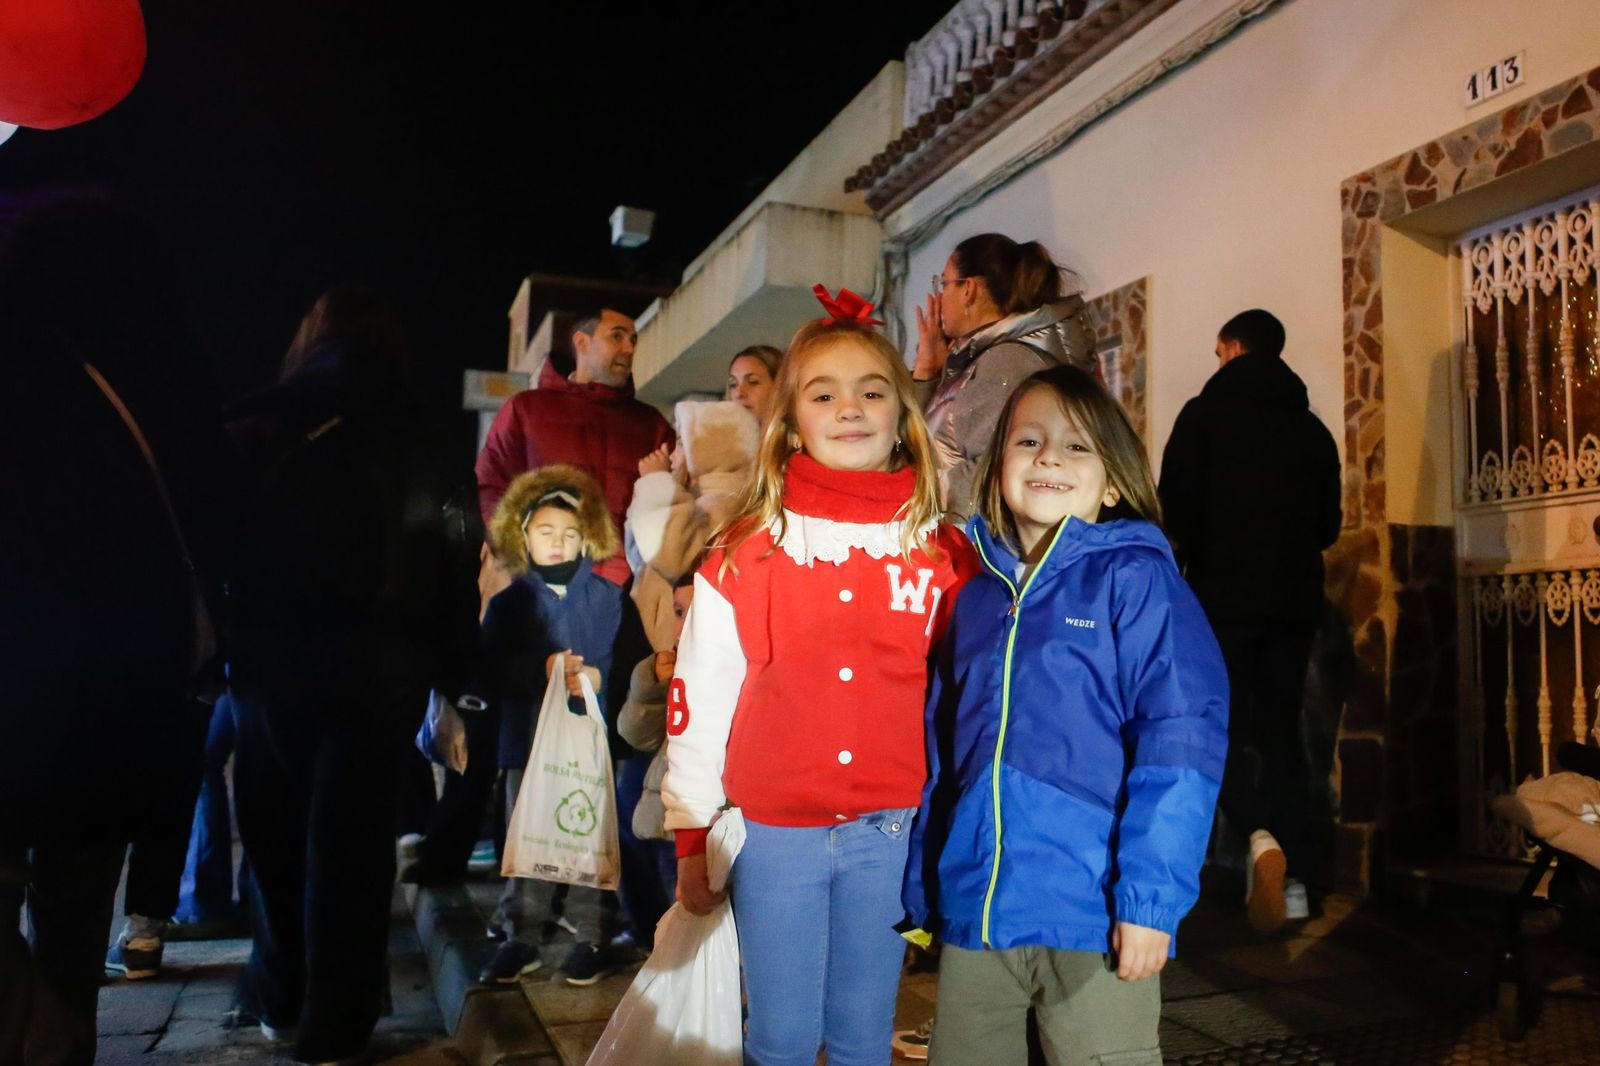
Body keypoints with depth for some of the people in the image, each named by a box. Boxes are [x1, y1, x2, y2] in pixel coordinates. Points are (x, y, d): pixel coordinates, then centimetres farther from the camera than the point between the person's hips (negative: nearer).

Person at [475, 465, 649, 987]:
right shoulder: (508, 604, 7)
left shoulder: (610, 600, 5)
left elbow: (637, 669, 1)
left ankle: (591, 937, 15)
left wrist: (598, 679, -15)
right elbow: (485, 678, -2)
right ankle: (521, 936, 21)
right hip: (528, 742, 1)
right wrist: (541, 671, -15)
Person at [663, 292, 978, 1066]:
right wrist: (692, 838, 0)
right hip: (774, 831, -1)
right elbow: (698, 697, -2)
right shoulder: (745, 554, -5)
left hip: (890, 832, 2)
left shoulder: (942, 555, 1)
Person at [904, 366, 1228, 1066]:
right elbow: (939, 751, 13)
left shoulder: (1135, 578, -5)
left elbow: (1181, 737, -14)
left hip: (1092, 916, -5)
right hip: (972, 911, 5)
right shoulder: (977, 595, 10)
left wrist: (1150, 896, -19)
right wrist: (921, 891, 13)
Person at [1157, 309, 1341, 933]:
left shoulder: (1206, 412, -3)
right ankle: (1293, 878, 9)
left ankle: (1259, 834, -24)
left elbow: (1176, 506, -10)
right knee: (1281, 730, 11)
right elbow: (1328, 524, 13)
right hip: (1295, 597, 5)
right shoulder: (1312, 427, 11)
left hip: (1225, 593, -4)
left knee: (1221, 724, 1)